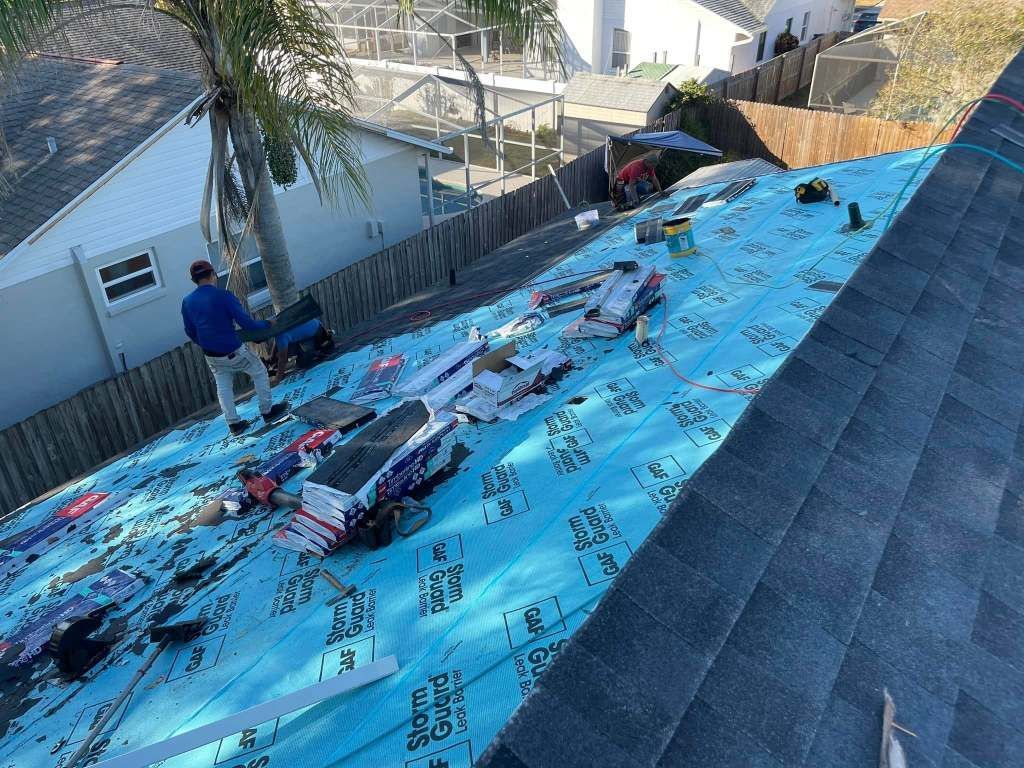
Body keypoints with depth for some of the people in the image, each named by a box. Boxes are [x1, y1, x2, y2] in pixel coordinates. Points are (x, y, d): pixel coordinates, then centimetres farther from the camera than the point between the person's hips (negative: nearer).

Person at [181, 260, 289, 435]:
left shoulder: (187, 302, -1)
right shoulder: (223, 296, -19)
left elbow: (190, 332, 11)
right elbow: (246, 323, -20)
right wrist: (267, 324, -4)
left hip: (211, 355, 5)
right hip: (234, 352, -5)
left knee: (223, 387, 19)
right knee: (259, 373, 15)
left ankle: (233, 424, 22)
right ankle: (267, 411, 22)